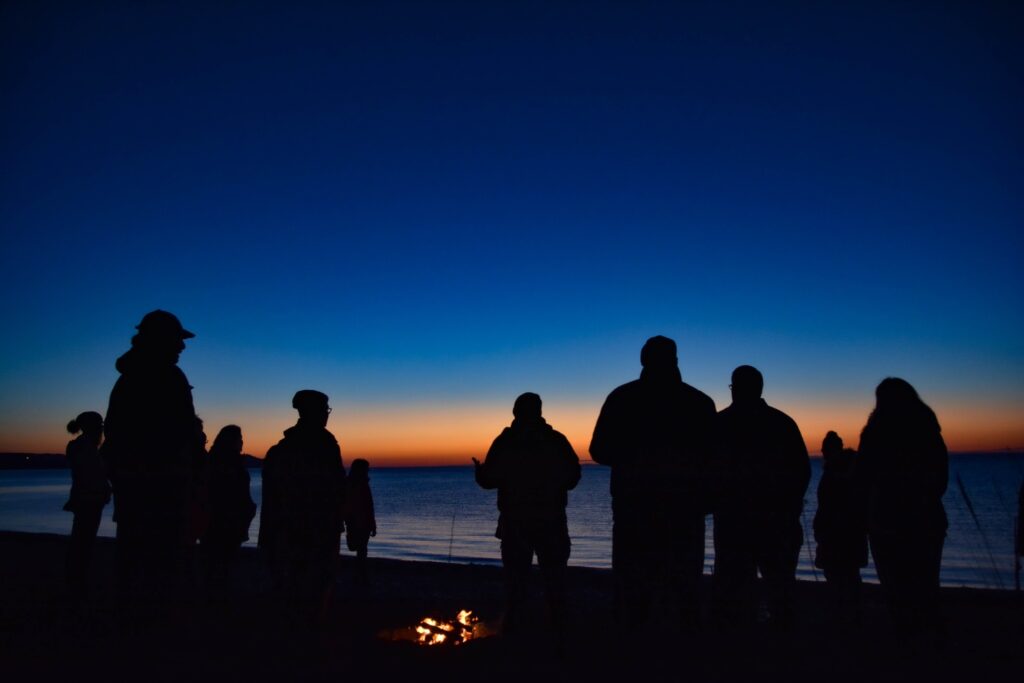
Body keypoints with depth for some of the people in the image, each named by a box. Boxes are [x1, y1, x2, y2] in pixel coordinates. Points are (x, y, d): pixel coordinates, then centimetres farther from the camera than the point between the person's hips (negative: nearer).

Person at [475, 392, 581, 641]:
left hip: (515, 522, 0)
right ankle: (559, 631, 10)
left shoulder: (503, 442, -4)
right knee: (554, 578, 10)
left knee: (515, 578, 10)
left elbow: (489, 480, -4)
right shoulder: (557, 440, -3)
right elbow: (573, 478, 0)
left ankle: (511, 629, 10)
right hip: (551, 521, 0)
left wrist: (479, 470, 18)